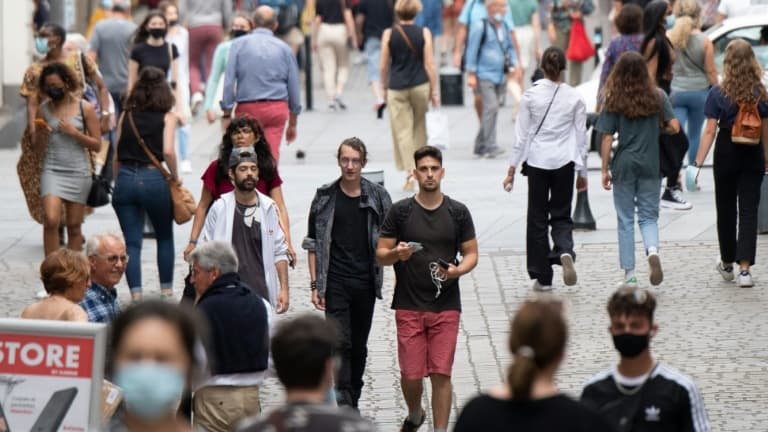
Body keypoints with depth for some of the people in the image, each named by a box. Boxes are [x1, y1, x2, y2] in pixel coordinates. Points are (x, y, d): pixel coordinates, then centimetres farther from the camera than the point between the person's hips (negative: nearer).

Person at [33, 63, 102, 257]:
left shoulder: (85, 108, 0)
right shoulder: (44, 109, 5)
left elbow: (97, 145, 0)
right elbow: (39, 148, 10)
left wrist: (74, 133, -11)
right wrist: (42, 133, -10)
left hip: (78, 173, 0)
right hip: (52, 170, 1)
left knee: (74, 226, 4)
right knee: (51, 220, -16)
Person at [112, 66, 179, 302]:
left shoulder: (126, 116, 9)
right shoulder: (167, 117, 0)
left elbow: (117, 154, 7)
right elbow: (168, 151, -13)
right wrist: (175, 177, 0)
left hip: (125, 178, 2)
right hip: (154, 178, -2)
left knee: (132, 243, 4)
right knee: (165, 238, 19)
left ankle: (136, 293, -5)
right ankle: (166, 290, 21)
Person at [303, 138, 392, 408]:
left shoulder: (378, 197, 4)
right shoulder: (325, 197, 2)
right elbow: (313, 244, 4)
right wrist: (315, 284, -2)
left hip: (366, 282, 2)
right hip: (336, 282, -2)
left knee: (359, 346, 10)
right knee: (340, 342, -13)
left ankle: (353, 400, 22)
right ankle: (343, 402, -17)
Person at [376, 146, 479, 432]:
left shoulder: (458, 212, 4)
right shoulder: (400, 211, 1)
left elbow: (471, 253, 9)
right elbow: (380, 255, 4)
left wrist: (458, 270, -12)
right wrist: (397, 254, -19)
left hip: (446, 305, 0)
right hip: (409, 306, 0)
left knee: (441, 374, -4)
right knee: (411, 374, 1)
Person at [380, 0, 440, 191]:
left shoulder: (389, 34, -4)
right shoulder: (424, 33, -3)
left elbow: (383, 66, 0)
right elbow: (429, 64, -3)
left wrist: (384, 87, 14)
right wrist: (434, 91, 3)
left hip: (397, 88, -1)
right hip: (420, 86, 1)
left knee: (402, 131, 0)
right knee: (419, 128, 18)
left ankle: (410, 172, -12)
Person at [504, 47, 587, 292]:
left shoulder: (531, 95, -5)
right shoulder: (574, 98, -2)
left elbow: (522, 135, -3)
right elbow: (581, 137, 3)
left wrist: (512, 168, 3)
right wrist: (582, 172, 11)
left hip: (537, 161, 0)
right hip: (564, 162, 0)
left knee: (537, 218, 9)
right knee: (561, 215, 9)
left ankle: (542, 276, 10)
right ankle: (565, 252, -22)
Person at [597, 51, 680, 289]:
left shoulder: (613, 100, -6)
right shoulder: (658, 96, -2)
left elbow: (607, 138, -6)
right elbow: (674, 127, -5)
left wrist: (605, 170, 1)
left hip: (623, 165, -1)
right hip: (650, 166, 1)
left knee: (626, 220, 8)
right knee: (648, 216, 12)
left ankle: (629, 274, 7)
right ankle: (652, 250, -19)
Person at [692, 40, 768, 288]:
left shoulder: (718, 94, -8)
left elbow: (710, 130, -10)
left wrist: (699, 161, -7)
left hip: (727, 154, -1)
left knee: (726, 210, 14)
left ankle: (727, 264, 28)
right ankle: (744, 268, -10)